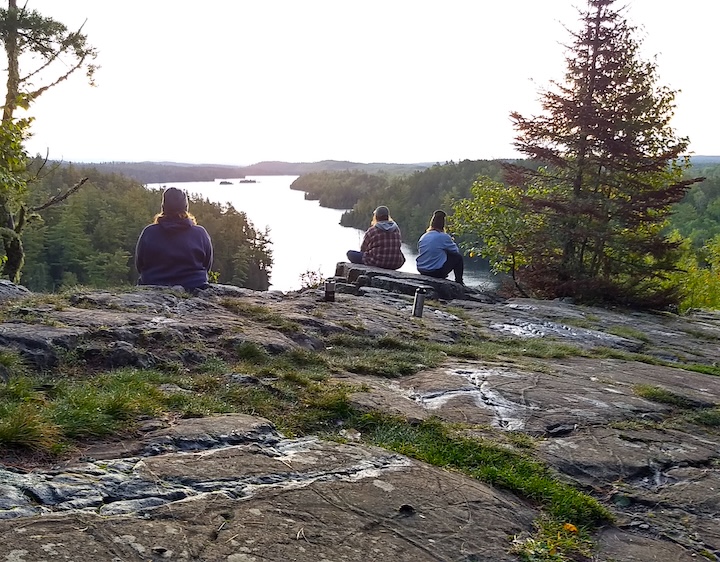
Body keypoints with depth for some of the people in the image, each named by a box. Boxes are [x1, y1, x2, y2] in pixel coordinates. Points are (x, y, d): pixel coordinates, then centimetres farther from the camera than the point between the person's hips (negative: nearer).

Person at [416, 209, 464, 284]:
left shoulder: (423, 237, 6)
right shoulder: (444, 237, -11)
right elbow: (456, 250, 3)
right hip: (436, 272, -7)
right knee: (458, 257, 13)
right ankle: (459, 282, 23)